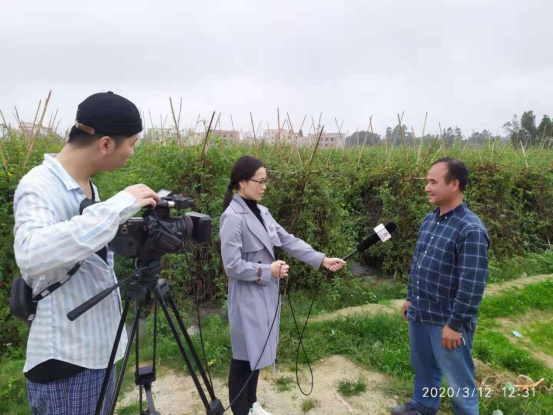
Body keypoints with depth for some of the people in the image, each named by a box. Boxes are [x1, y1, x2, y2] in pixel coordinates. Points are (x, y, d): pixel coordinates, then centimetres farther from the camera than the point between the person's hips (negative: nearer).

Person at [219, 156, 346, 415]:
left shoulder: (262, 212, 6)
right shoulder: (232, 217, -19)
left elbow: (288, 240, 4)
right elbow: (232, 265, -23)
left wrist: (322, 260, -3)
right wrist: (268, 271, -16)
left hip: (266, 295, 8)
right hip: (248, 298, -8)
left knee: (258, 352, 20)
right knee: (245, 356, 7)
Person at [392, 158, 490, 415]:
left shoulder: (471, 229, -22)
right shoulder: (429, 220, 3)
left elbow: (472, 284, -22)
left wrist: (456, 324, -18)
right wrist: (410, 298, 17)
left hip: (447, 322, -8)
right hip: (419, 315, 8)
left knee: (458, 382, 13)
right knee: (423, 367, 27)